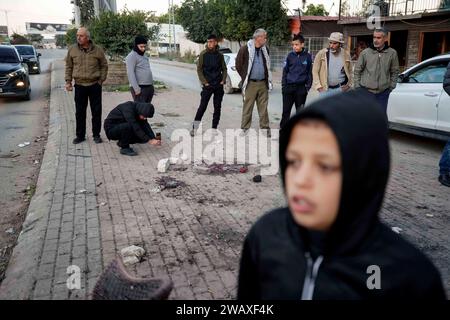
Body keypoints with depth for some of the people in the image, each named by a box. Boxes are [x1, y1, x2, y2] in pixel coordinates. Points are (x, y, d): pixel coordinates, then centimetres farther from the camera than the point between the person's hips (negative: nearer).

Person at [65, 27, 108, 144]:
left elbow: (104, 66, 8)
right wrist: (68, 81, 4)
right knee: (80, 112, 6)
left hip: (95, 85, -1)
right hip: (79, 86, 1)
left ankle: (96, 135, 18)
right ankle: (80, 135, 17)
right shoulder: (72, 50, 2)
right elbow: (69, 67, 10)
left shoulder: (97, 50, -1)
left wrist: (101, 80, 1)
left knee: (96, 111, 5)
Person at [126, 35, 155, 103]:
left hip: (149, 87, 8)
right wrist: (136, 89, -22)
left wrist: (152, 86, 19)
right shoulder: (132, 56, -7)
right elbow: (130, 74, -16)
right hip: (139, 88, -8)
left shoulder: (144, 56, 20)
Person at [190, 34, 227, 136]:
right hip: (207, 85, -3)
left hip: (219, 85, 3)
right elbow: (199, 69, 0)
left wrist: (223, 80, 0)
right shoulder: (203, 54, -2)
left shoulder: (220, 55, 6)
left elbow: (224, 69, 14)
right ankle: (194, 128, 2)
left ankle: (214, 128, 15)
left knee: (217, 107, 5)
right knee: (202, 106, -6)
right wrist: (204, 82, -8)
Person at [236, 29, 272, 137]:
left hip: (263, 83, 5)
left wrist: (267, 78, 14)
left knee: (263, 107, 8)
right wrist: (245, 78, 3)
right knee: (247, 107, 0)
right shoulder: (245, 49, -7)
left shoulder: (265, 50, 10)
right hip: (250, 83, -4)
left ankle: (265, 128, 15)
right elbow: (238, 65, 0)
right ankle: (245, 129, 9)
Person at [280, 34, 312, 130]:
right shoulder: (290, 55, 2)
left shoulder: (307, 56, -1)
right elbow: (285, 71, 7)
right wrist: (283, 85, 2)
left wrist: (308, 86, -1)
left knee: (300, 110, 9)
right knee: (286, 110, 3)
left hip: (301, 87, -1)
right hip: (289, 87, 1)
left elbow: (310, 72, 4)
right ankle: (283, 128, 13)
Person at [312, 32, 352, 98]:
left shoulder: (346, 55, 3)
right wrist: (318, 86, -8)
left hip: (341, 88, 2)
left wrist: (349, 85, 1)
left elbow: (350, 72, 13)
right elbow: (315, 71, -2)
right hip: (325, 89, -2)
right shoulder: (322, 53, -4)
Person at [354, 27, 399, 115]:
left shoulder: (392, 53, 0)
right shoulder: (365, 53, -2)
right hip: (366, 91, 0)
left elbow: (395, 72, 9)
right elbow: (357, 71, 4)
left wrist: (391, 86, 3)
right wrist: (357, 86, 1)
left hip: (383, 93, 1)